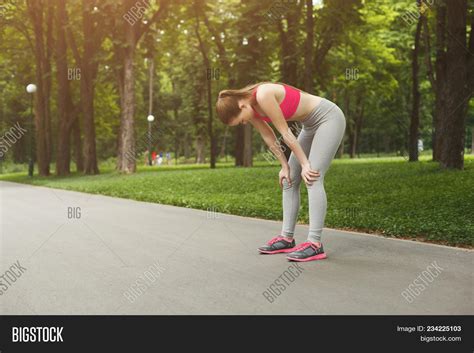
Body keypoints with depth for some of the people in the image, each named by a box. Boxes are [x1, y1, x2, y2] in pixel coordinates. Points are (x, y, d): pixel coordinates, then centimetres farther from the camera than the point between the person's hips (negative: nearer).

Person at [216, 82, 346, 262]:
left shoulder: (263, 95, -29)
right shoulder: (248, 106, -4)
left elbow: (285, 133, -22)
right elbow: (269, 137, 6)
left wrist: (305, 164, -14)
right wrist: (285, 166, 5)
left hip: (329, 117, -9)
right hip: (312, 124, 9)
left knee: (313, 179, -18)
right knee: (289, 180, 4)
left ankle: (315, 244, -18)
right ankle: (287, 238, 8)